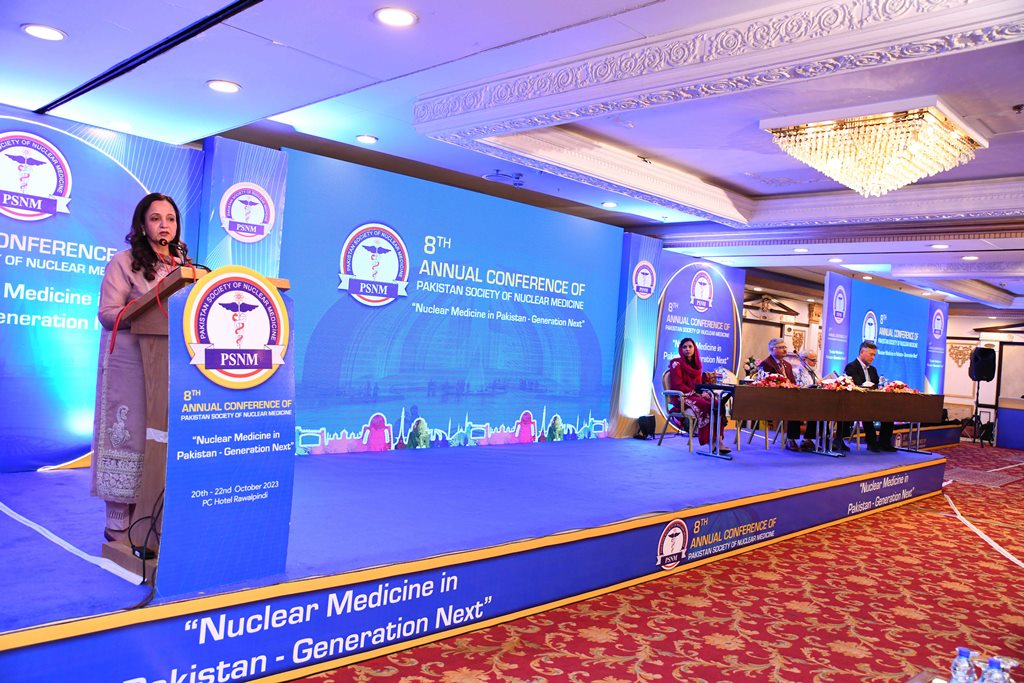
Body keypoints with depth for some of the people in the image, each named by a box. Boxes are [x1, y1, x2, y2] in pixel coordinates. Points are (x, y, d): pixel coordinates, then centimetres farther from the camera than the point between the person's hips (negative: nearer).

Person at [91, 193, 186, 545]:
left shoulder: (183, 265, 17)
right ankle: (117, 524, 3)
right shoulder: (124, 262, 1)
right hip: (129, 361, -5)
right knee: (127, 433, -5)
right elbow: (107, 313, -6)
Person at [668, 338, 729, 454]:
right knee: (706, 406, -32)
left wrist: (704, 392, -4)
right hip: (682, 397, -6)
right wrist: (696, 394, -15)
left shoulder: (697, 364, 19)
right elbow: (678, 385, -10)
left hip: (696, 396, 6)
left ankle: (718, 441, -33)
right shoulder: (676, 363, -1)